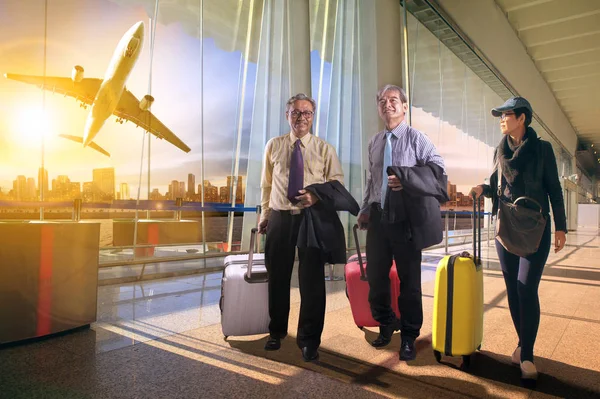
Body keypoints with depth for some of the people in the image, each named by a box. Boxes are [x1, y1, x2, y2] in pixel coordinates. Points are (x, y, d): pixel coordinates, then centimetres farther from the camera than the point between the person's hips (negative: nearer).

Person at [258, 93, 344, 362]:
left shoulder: (324, 148, 3)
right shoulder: (274, 146, 8)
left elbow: (337, 180, 0)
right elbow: (266, 184, 12)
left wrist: (317, 195, -18)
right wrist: (265, 215, 10)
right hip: (279, 218, 2)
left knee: (311, 279, 3)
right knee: (277, 277, 12)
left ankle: (309, 339, 21)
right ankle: (277, 331, 34)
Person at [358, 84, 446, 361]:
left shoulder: (415, 138, -2)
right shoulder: (374, 142, 13)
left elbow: (437, 166, -8)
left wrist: (407, 179, -21)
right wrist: (364, 210, 11)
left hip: (405, 216, -5)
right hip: (378, 216, 5)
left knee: (409, 278, 5)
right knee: (375, 275, 11)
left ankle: (409, 337, 21)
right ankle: (386, 324, 35)